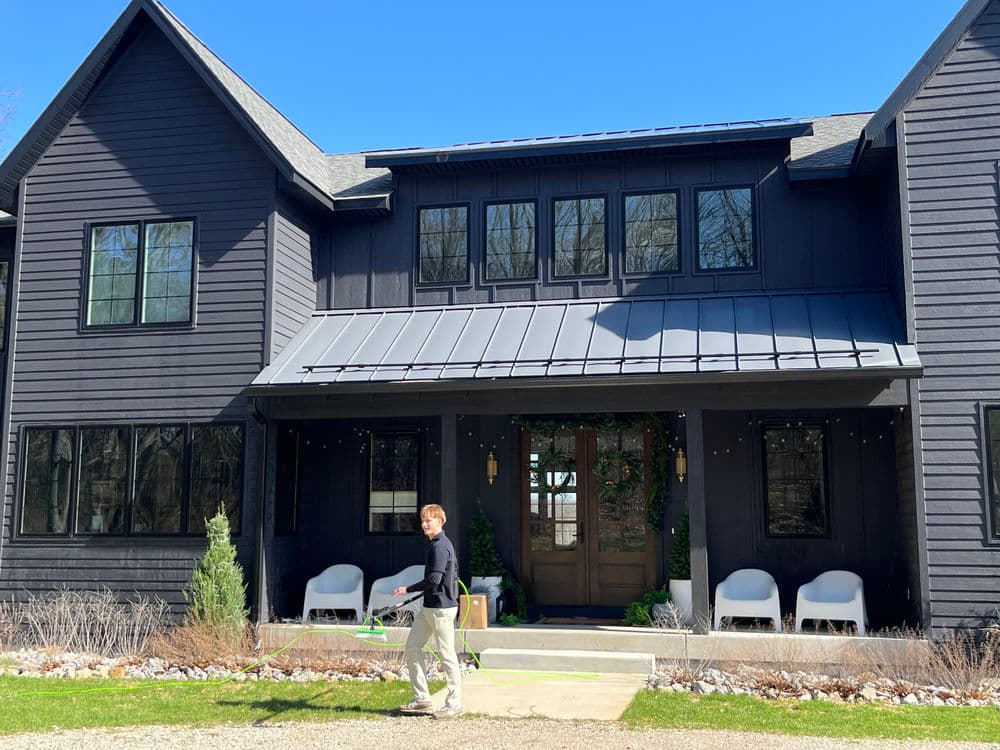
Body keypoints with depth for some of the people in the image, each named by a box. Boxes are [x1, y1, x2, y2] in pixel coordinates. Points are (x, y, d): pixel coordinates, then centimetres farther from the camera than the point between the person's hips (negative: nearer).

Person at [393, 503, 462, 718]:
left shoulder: (440, 546, -16)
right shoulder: (441, 544, 15)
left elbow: (434, 579, -23)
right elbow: (454, 573, 23)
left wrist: (408, 589, -15)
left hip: (442, 608, -11)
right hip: (429, 607, 11)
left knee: (447, 654, -3)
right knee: (412, 647, 11)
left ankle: (454, 704, 6)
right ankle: (422, 698, 18)